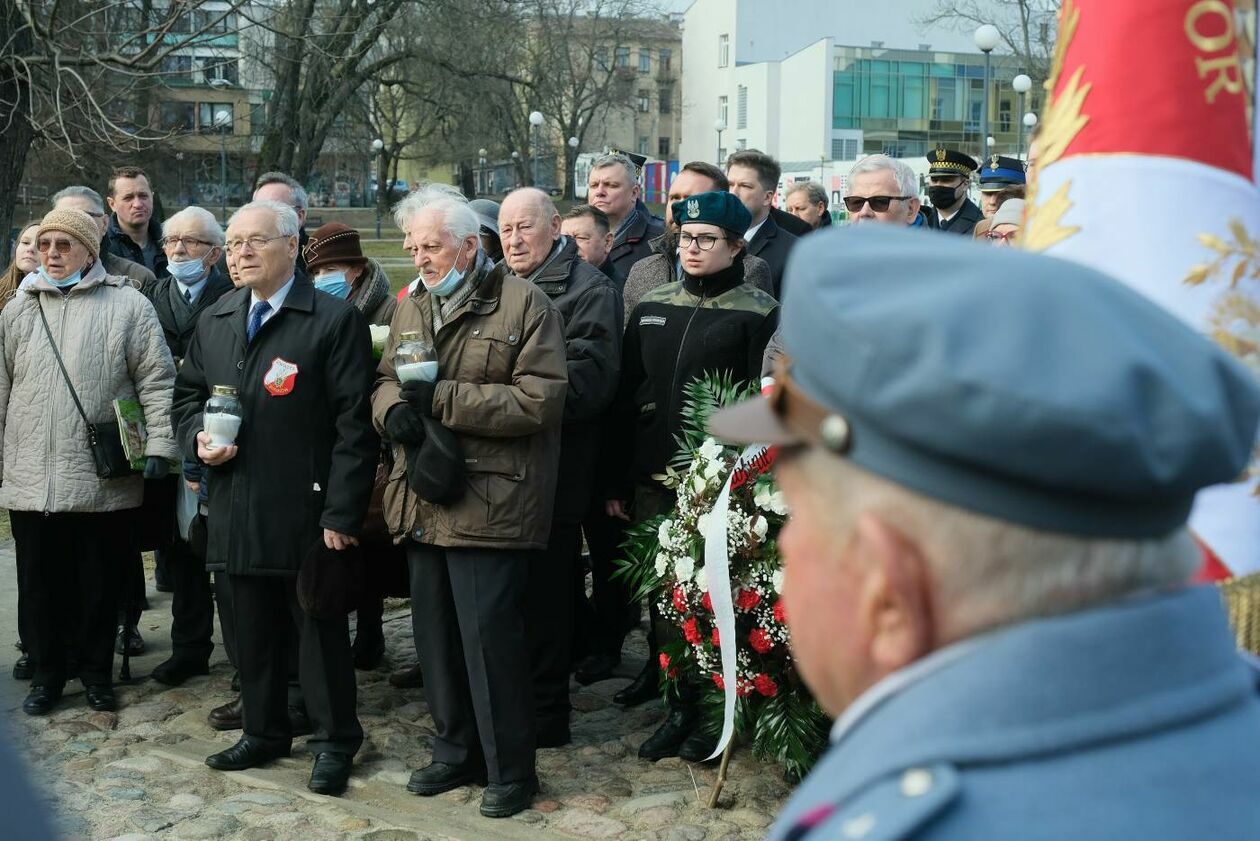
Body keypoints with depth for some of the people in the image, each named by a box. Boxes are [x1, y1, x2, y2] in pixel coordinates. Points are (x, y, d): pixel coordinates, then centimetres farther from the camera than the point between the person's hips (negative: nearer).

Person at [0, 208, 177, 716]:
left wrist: (158, 445, -11)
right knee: (42, 585, 12)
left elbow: (157, 381, -4)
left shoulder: (127, 306, -1)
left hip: (104, 480, -3)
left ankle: (96, 672, 25)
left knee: (99, 585, 9)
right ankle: (46, 675, 27)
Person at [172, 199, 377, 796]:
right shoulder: (214, 321, 13)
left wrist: (341, 512, -16)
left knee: (320, 630, 5)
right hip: (237, 512, 6)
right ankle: (264, 732, 29)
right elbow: (187, 394, 23)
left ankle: (334, 742, 18)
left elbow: (353, 424, -11)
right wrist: (198, 436, -1)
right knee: (253, 630, 14)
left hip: (306, 511, -5)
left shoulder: (336, 320, -7)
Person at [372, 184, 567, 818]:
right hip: (423, 501, 7)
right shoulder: (412, 307, 17)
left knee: (490, 638, -3)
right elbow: (386, 380, 19)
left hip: (488, 503, -7)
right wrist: (394, 410, -6)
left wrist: (444, 399, -17)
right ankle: (455, 752, 30)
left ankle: (510, 770, 11)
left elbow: (541, 398, -15)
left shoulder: (524, 304, -7)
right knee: (436, 636, 14)